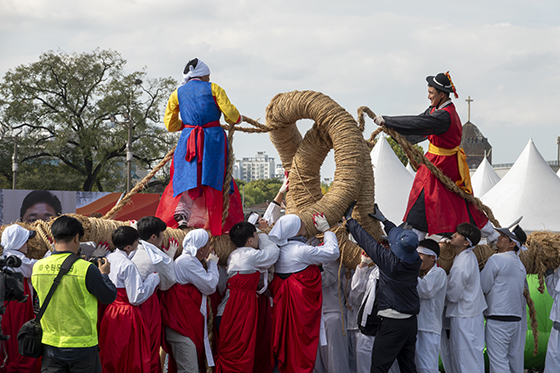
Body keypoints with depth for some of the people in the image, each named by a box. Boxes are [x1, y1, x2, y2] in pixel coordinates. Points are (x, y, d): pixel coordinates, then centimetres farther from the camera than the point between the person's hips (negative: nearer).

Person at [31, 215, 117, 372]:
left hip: (50, 344, 4)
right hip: (82, 345, -4)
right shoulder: (86, 269, -17)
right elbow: (110, 297, -7)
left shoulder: (38, 267, -2)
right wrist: (104, 274, 11)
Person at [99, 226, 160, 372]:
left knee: (109, 359, 16)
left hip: (109, 313, 8)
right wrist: (153, 278, -11)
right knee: (131, 360, 2)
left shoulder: (109, 258, 4)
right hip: (126, 316, -8)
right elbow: (136, 298, -19)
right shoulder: (128, 266, -19)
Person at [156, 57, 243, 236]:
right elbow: (232, 114, -3)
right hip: (213, 138, -2)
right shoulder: (213, 88, 4)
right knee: (215, 179, 4)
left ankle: (182, 214, -17)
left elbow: (170, 124, 12)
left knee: (187, 177, 5)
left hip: (188, 140, 2)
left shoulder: (178, 93, 12)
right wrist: (235, 120, 18)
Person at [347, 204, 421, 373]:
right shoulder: (415, 261, 0)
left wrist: (350, 219, 8)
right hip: (411, 321, 7)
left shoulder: (389, 260, -17)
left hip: (392, 323, -7)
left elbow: (366, 241, -6)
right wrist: (383, 220, 30)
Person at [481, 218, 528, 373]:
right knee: (514, 358, 12)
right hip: (517, 318, 8)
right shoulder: (521, 265, 14)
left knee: (498, 360, -7)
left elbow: (482, 289, -7)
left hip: (498, 319, -8)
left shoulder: (496, 259, -11)